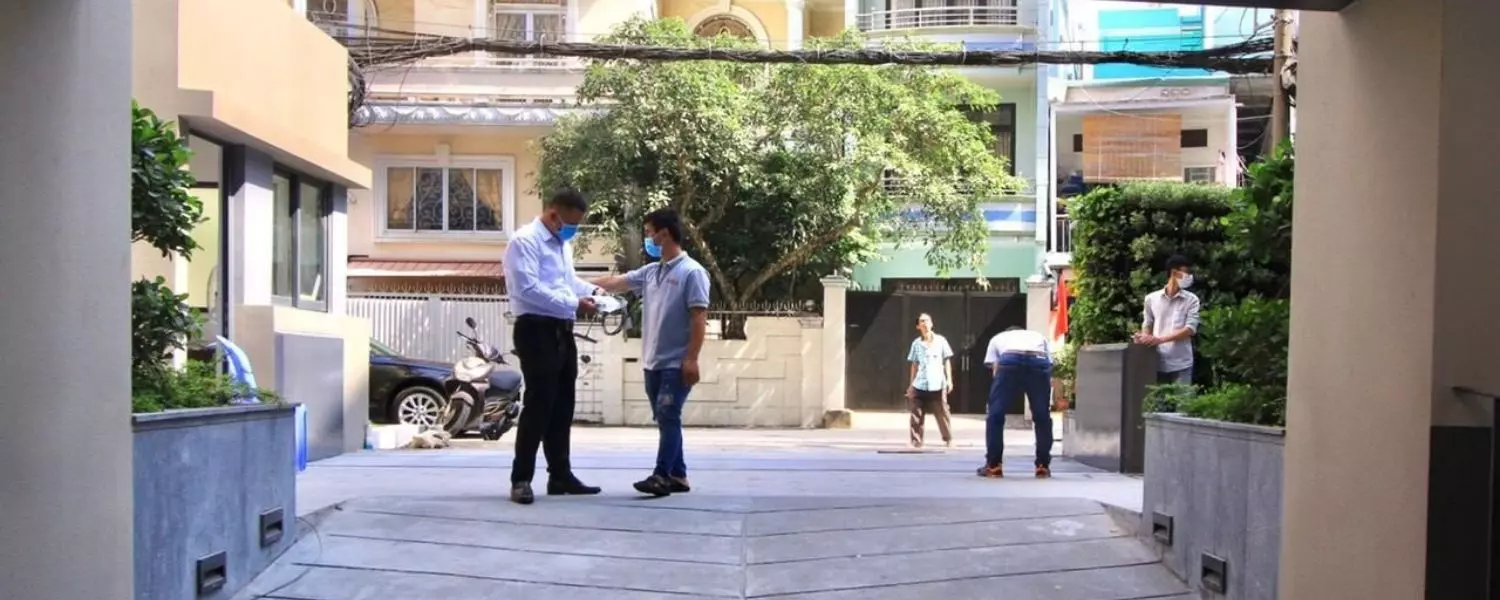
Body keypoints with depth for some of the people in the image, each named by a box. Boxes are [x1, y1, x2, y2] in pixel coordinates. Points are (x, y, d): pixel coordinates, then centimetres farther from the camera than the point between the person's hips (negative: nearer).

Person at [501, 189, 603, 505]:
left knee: (562, 405, 12)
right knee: (539, 404, -9)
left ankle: (560, 476, 20)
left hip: (562, 331, 9)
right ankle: (521, 479, -2)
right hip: (537, 330, -9)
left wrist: (592, 291, 11)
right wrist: (574, 304, -23)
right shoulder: (525, 241, -12)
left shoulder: (563, 244, 18)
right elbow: (528, 289, -22)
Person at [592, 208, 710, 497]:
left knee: (668, 418, -10)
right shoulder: (650, 272, 12)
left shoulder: (691, 272, -10)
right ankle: (677, 475, 17)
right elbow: (615, 282, 18)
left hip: (676, 363, -8)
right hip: (653, 362, 8)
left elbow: (699, 318, -14)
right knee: (665, 419, 10)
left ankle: (662, 476, -9)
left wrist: (691, 359, -19)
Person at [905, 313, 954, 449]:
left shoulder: (941, 341, 4)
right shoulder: (916, 343, 8)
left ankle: (949, 440, 10)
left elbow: (947, 362, 6)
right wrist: (911, 384, 8)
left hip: (937, 384, -2)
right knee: (917, 415, -1)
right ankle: (916, 442, 4)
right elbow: (914, 365, 11)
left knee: (942, 414, 0)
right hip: (919, 385, 2)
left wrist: (949, 380, -2)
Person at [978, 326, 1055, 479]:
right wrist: (1048, 402, 33)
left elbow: (995, 369, 27)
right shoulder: (1040, 337, 43)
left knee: (996, 414, 11)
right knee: (1042, 416, 16)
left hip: (1009, 360, -1)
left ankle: (993, 465, 13)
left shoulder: (998, 338, 40)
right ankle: (1043, 466, 21)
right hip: (1039, 361, 1)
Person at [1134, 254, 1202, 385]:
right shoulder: (1152, 298, 7)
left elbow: (1190, 329, -8)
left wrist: (1161, 339, -19)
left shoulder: (1191, 300, 2)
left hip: (1181, 364, -1)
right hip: (1157, 363, 1)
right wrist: (1144, 338, -10)